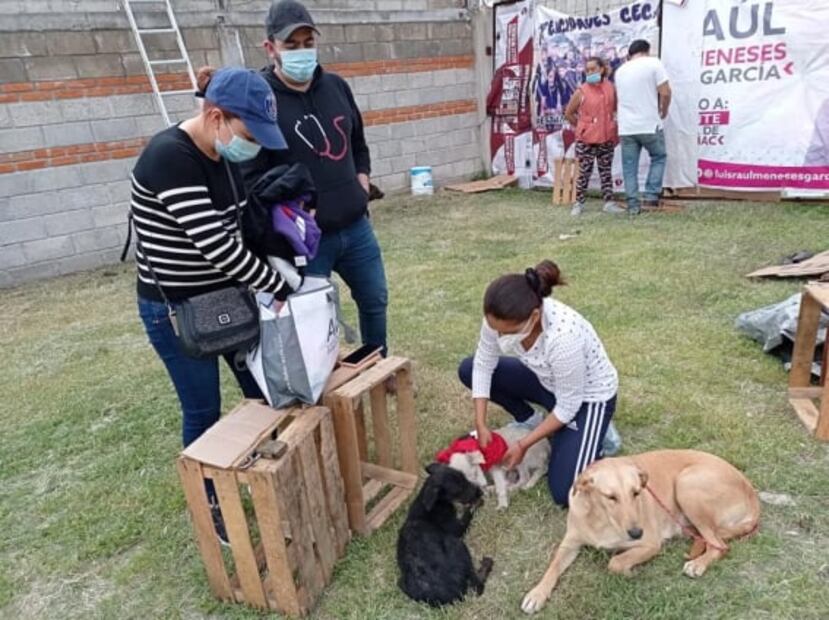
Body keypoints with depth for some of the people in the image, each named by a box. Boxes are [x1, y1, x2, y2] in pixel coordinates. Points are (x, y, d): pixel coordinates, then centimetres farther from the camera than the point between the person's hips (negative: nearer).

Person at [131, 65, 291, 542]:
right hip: (174, 309, -7)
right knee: (204, 410, 8)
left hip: (228, 294, 8)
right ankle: (210, 501, 32)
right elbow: (215, 245, -30)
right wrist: (280, 288, -20)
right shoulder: (169, 157, -26)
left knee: (266, 390, 14)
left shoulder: (227, 155, -1)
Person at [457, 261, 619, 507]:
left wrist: (524, 445, -20)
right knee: (469, 369, -3)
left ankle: (593, 438, 13)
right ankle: (533, 421, 9)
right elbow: (483, 365, -9)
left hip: (588, 396, -6)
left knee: (565, 493, -15)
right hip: (549, 381, 6)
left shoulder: (563, 337, -42)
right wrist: (481, 425, -14)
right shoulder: (502, 320, -26)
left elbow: (568, 406, -26)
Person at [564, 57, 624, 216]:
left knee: (606, 171, 10)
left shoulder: (610, 88, 3)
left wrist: (615, 130, 10)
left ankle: (609, 202, 15)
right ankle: (579, 204, 9)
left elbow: (616, 109, 16)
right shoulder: (581, 91, -6)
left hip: (607, 139, 3)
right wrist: (581, 127, 5)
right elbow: (568, 113, 1)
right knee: (584, 172, 0)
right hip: (586, 139, -3)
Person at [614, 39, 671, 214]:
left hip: (626, 127, 4)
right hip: (650, 125, -4)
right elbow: (665, 93, -9)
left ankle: (633, 205, 6)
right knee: (659, 157, 16)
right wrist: (664, 111, 9)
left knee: (629, 166, 7)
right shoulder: (653, 63, -3)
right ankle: (652, 195, 7)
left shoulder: (620, 71, 13)